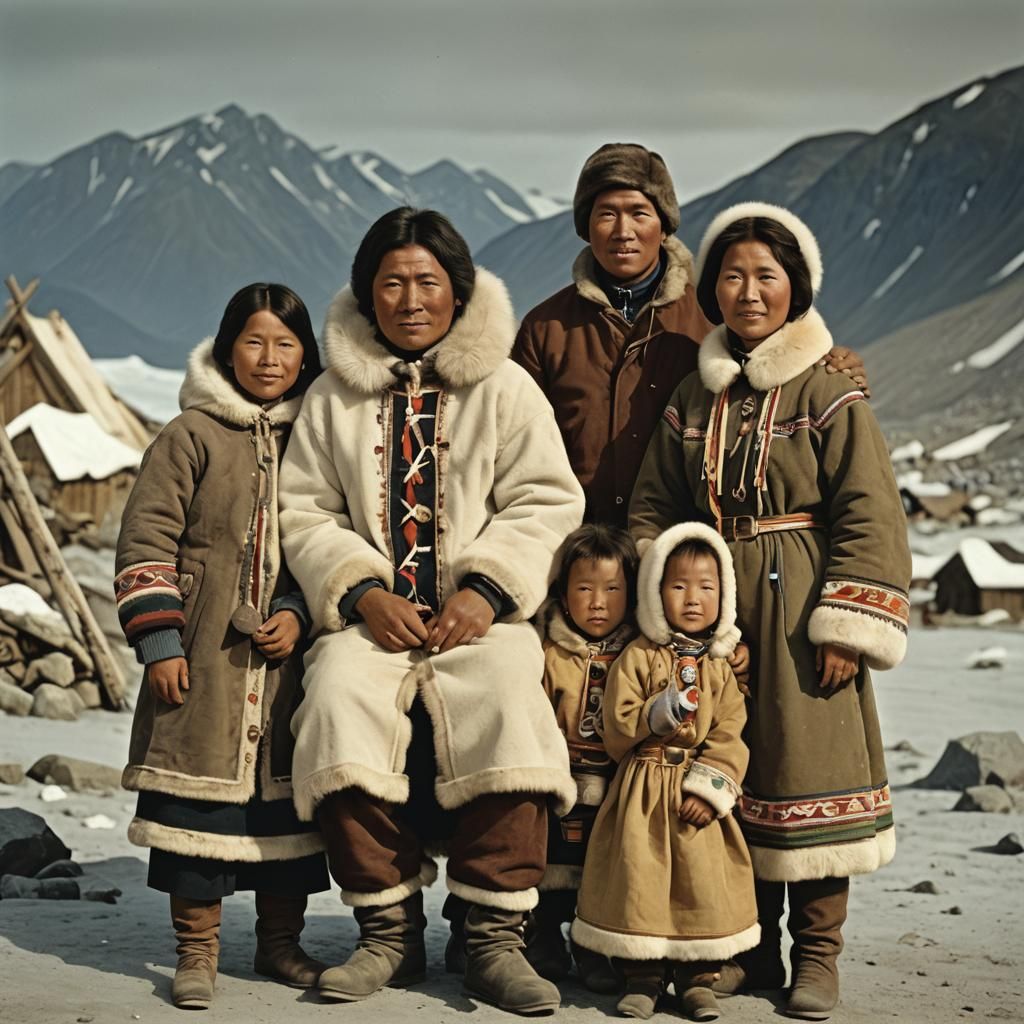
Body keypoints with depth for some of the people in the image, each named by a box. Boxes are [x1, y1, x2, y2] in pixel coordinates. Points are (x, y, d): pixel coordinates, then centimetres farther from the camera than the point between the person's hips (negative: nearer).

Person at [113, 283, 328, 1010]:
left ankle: (281, 943, 22)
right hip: (205, 656, -3)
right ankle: (197, 950, 11)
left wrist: (300, 613, -5)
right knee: (201, 792, -2)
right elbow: (146, 541, -3)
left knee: (288, 796, 8)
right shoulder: (192, 435, 0)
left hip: (290, 654, 3)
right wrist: (158, 640, -9)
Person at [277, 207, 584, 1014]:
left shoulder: (504, 386, 9)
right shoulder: (334, 396, 14)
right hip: (372, 615, 2)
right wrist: (362, 593, -8)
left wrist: (485, 589, -13)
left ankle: (494, 937, -20)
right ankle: (389, 929, -15)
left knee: (509, 708, -32)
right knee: (339, 704, -29)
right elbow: (304, 511, 10)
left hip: (478, 615, -1)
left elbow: (546, 501, 3)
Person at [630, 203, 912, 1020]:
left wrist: (848, 626, -14)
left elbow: (870, 516, -9)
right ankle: (750, 948, 21)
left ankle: (817, 953, 13)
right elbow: (654, 509, 14)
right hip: (713, 608, 5)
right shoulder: (692, 403, 10)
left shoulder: (830, 398, -5)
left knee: (809, 767, -1)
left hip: (800, 609, -4)